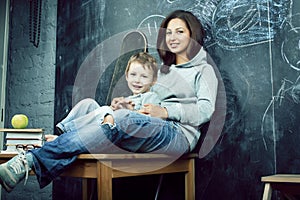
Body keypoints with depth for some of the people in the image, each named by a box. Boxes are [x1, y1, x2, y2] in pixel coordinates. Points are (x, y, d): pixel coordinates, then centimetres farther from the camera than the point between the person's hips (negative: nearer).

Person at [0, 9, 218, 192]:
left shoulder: (204, 68, 12)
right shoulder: (163, 69, 30)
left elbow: (206, 110, -3)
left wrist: (165, 111, -16)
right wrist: (129, 105, 2)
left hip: (180, 133, -6)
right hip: (149, 133, 6)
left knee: (125, 119, -35)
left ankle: (32, 160, -42)